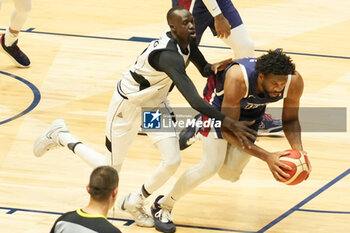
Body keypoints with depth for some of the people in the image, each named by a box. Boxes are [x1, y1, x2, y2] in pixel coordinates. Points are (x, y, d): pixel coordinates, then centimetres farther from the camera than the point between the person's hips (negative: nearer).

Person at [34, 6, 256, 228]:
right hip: (128, 106, -8)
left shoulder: (187, 42, -13)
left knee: (172, 161, -7)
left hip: (155, 102, 8)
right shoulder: (168, 55, -39)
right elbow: (194, 100, -45)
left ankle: (135, 202, 20)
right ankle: (60, 136, 29)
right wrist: (229, 123, -49)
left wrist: (212, 68, -15)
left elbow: (203, 68, 9)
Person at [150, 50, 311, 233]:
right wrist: (267, 157, -49)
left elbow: (290, 119, -13)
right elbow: (228, 130, -40)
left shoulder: (294, 82, -33)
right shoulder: (237, 79, -46)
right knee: (211, 166, -17)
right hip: (221, 98, -5)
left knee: (230, 174, 3)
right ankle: (162, 206, 6)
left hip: (252, 108, 5)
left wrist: (298, 150, -33)